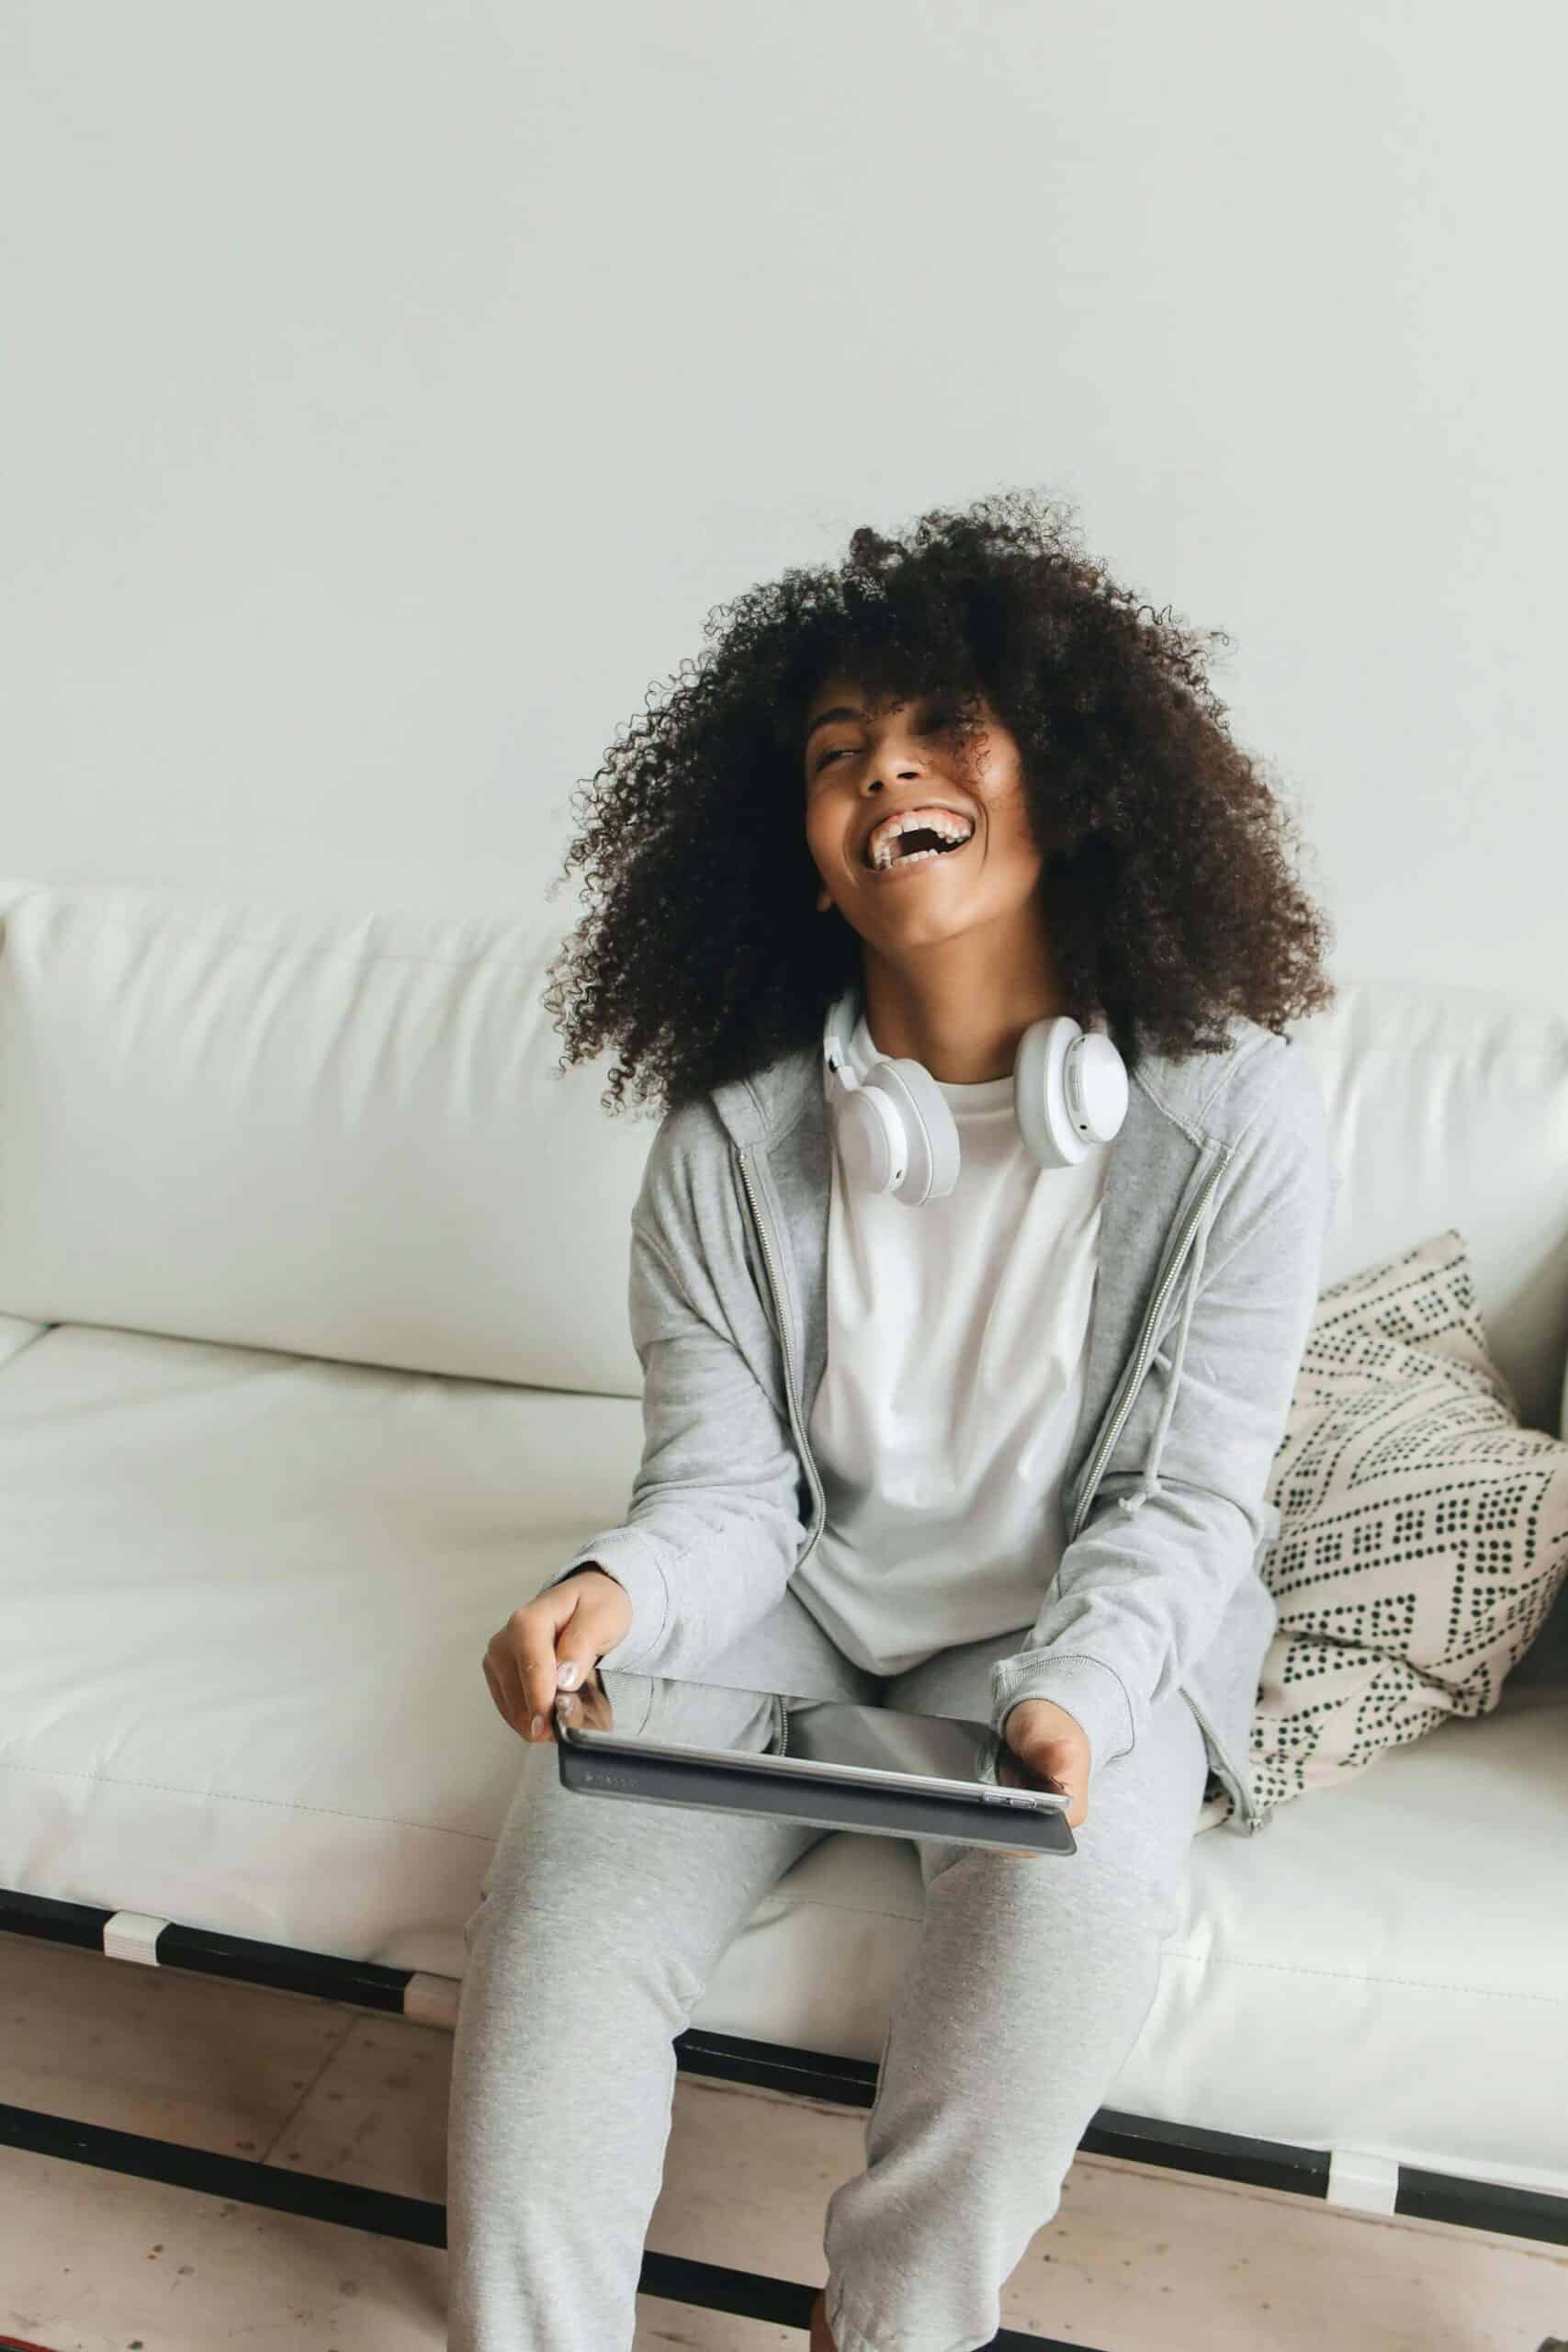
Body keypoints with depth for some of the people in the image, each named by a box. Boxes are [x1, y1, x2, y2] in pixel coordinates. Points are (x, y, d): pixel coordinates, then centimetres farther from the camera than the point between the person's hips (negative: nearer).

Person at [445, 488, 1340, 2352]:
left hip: (1088, 1634, -1)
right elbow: (726, 1488, -7)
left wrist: (1073, 1694, -27)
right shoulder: (733, 1134, -7)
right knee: (573, 1867, -24)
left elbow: (1185, 1498, -9)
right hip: (797, 1604, 2)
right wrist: (617, 1591, -30)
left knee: (1073, 1875, -32)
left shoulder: (1233, 1116, -11)